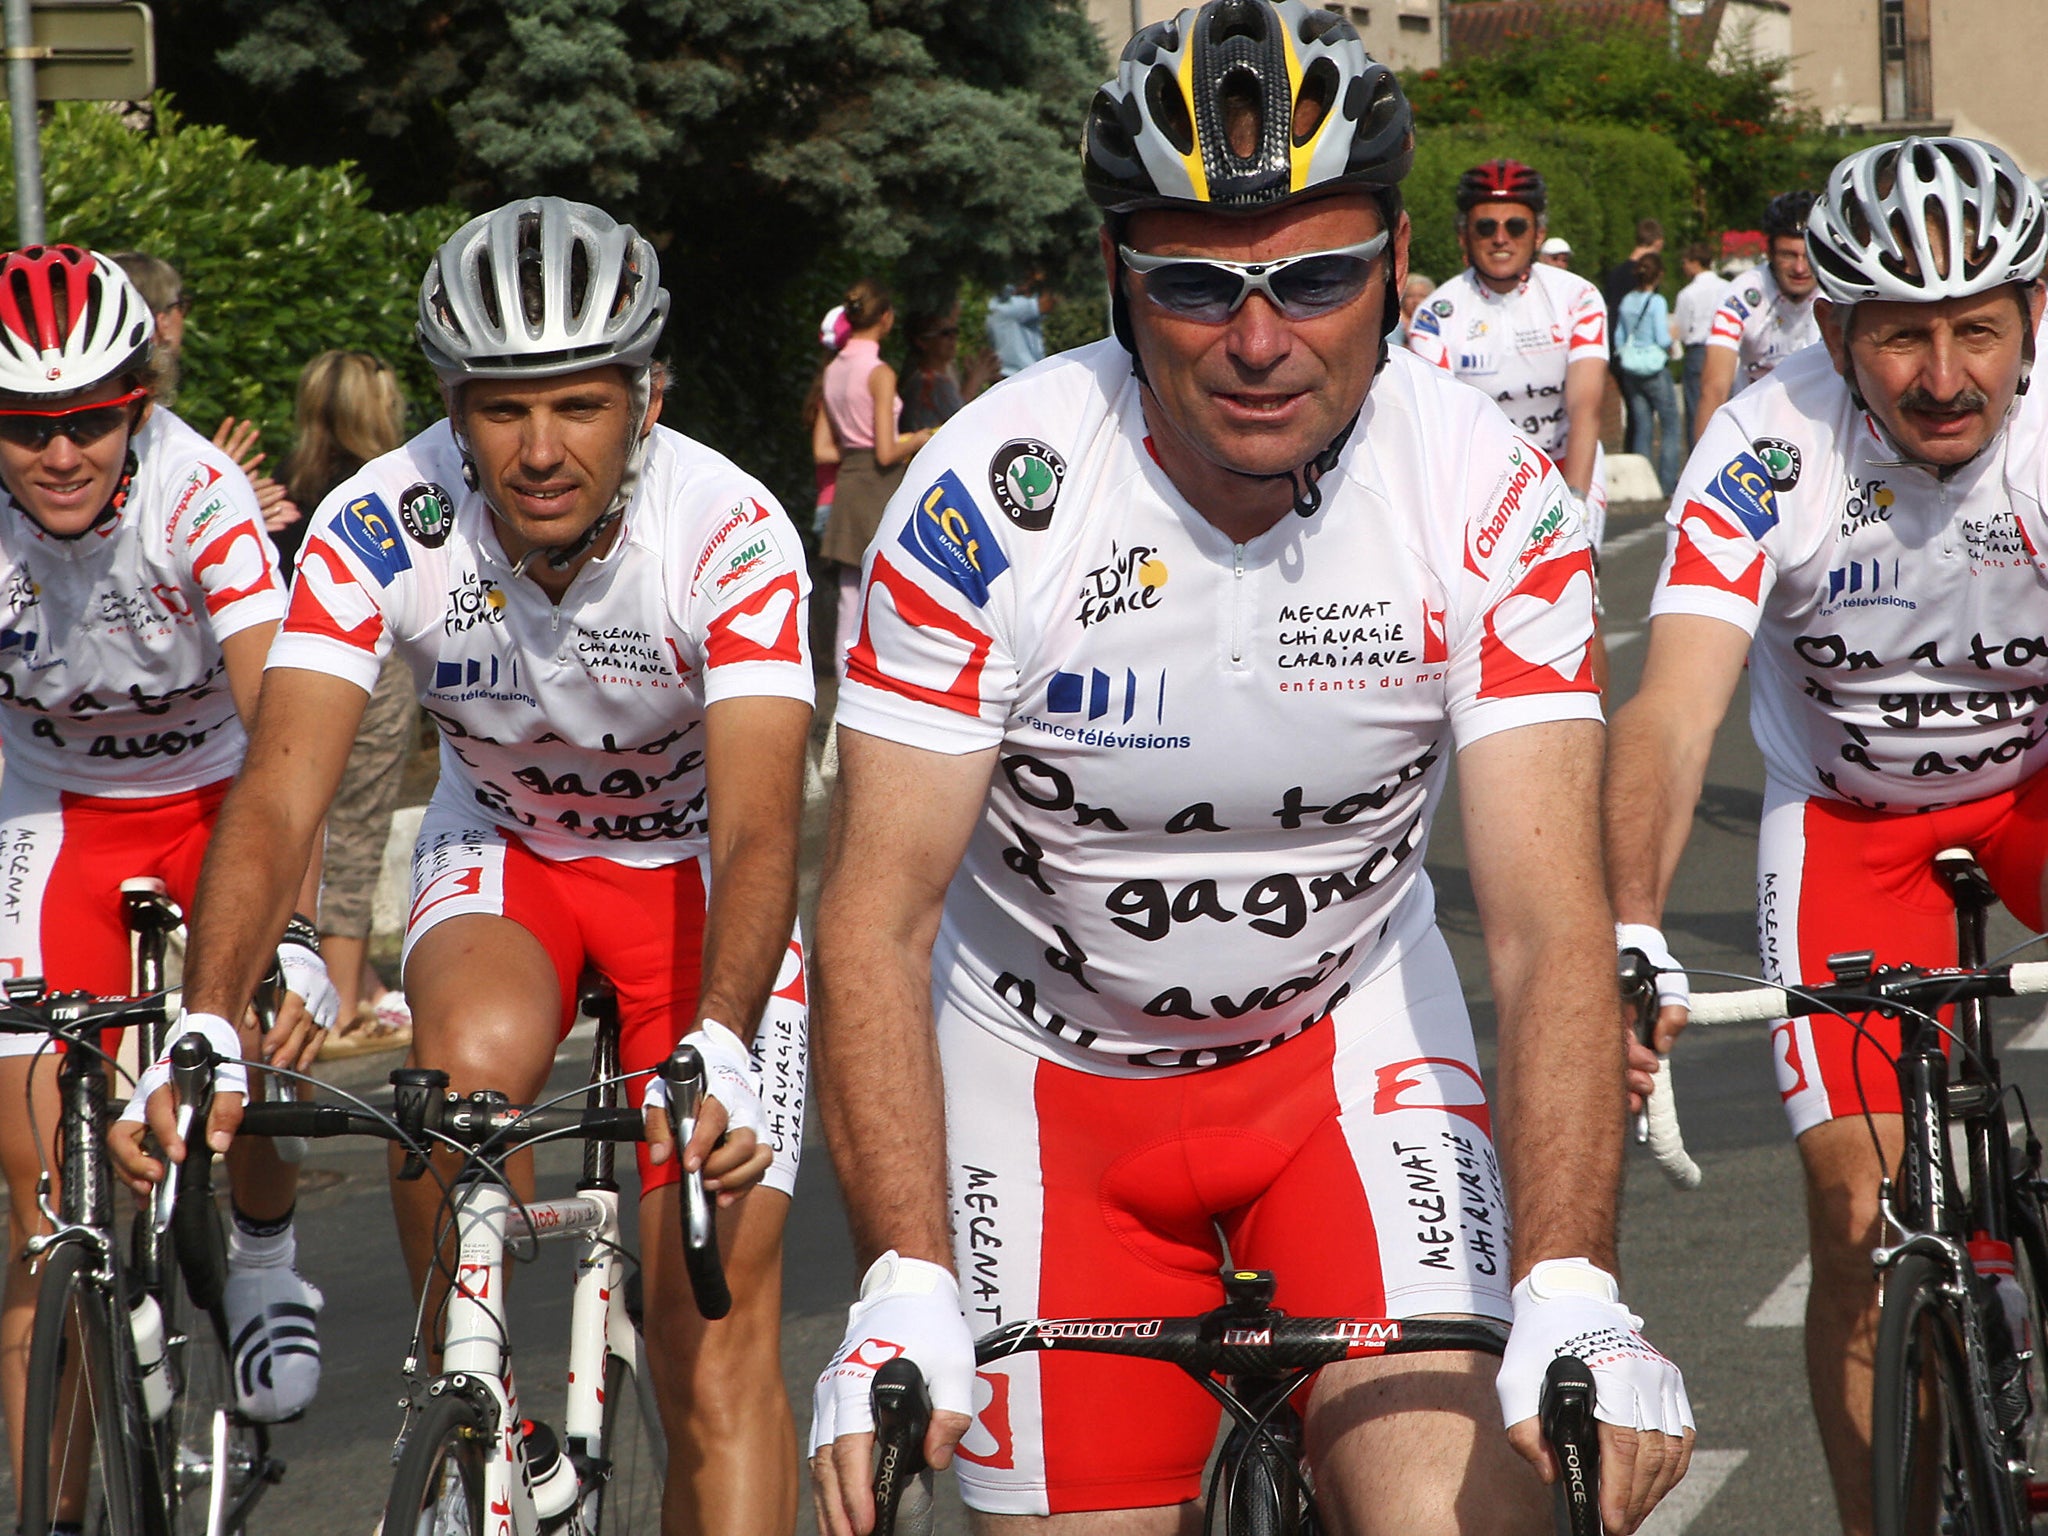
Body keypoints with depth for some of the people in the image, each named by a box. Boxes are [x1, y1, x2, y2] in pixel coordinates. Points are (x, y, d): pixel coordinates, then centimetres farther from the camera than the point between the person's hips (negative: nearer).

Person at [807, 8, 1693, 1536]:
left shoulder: (1492, 501, -21)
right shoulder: (995, 497, -23)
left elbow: (1552, 923, -25)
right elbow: (880, 912, -23)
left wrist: (1573, 1299, -39)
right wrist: (902, 1295, -35)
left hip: (1352, 1029, 0)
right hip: (1052, 1068, 0)